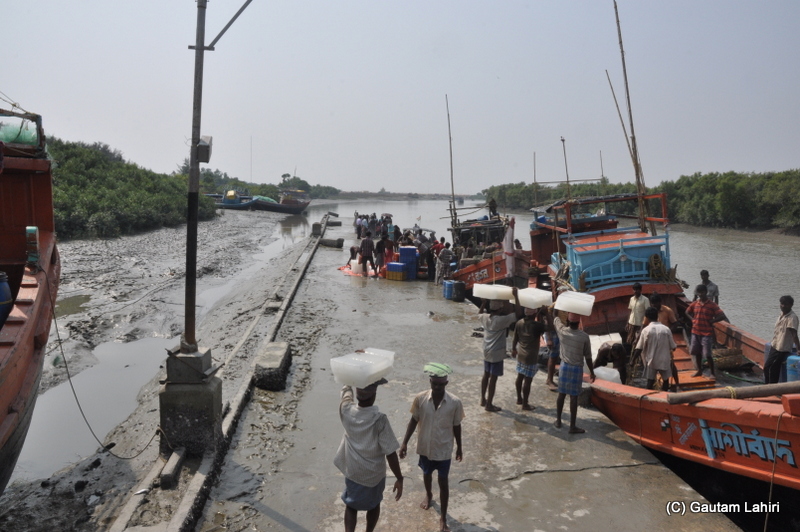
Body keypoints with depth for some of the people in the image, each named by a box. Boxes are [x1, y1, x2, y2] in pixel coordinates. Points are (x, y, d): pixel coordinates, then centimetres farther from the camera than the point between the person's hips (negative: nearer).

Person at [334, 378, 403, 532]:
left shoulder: (346, 410, -20)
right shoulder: (379, 420, -30)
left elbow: (346, 389, 3)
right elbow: (391, 454, -25)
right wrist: (399, 479, -13)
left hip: (352, 472, 2)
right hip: (374, 474, -2)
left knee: (351, 505, 23)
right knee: (374, 505, 25)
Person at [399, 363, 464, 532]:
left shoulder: (455, 403, -21)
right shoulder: (420, 398, -18)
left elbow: (456, 426, -6)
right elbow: (414, 421, -5)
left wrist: (459, 447, 5)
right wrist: (405, 442, -6)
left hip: (444, 449, -2)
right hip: (425, 447, 2)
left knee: (443, 482, 9)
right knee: (426, 474, 27)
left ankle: (443, 518, 28)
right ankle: (428, 495, 58)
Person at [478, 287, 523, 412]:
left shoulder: (485, 318, -3)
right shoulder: (502, 320, -22)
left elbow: (479, 313, 22)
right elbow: (518, 314, -24)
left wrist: (484, 301, 20)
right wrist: (515, 296, -22)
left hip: (486, 352, 7)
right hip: (497, 353, -7)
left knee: (486, 375, 18)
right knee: (493, 378, 2)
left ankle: (483, 400, 30)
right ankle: (489, 404, 10)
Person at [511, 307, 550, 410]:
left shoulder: (519, 323, -4)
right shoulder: (536, 325, -23)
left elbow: (515, 338, 6)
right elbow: (551, 327, -17)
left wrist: (513, 349, 22)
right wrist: (546, 313, -12)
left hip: (520, 354, 7)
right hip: (531, 357, -7)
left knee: (520, 377, 18)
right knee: (528, 380, 3)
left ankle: (519, 399, 33)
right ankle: (525, 404, 13)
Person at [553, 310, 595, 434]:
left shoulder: (562, 331, -9)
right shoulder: (584, 337, -15)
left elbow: (556, 319, 13)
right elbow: (588, 357, -7)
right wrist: (592, 371, 5)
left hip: (564, 366, 3)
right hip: (577, 368, -3)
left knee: (561, 394, 14)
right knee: (574, 397, 2)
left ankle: (558, 420, 25)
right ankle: (572, 426, 9)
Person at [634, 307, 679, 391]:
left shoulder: (646, 330, -10)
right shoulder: (666, 329, -6)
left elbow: (639, 348, -9)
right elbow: (673, 347, 0)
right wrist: (676, 346, 24)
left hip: (651, 360, -1)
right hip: (664, 360, 1)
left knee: (650, 382, 5)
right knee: (666, 380, 18)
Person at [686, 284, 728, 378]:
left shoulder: (712, 305, -9)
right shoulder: (695, 303, 4)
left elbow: (722, 316, -15)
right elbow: (687, 312, 22)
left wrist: (711, 321, -13)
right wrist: (693, 319, 7)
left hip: (707, 334, -5)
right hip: (695, 332, 5)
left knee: (707, 354, -6)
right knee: (697, 353, 13)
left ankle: (713, 372, 10)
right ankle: (699, 371, 27)